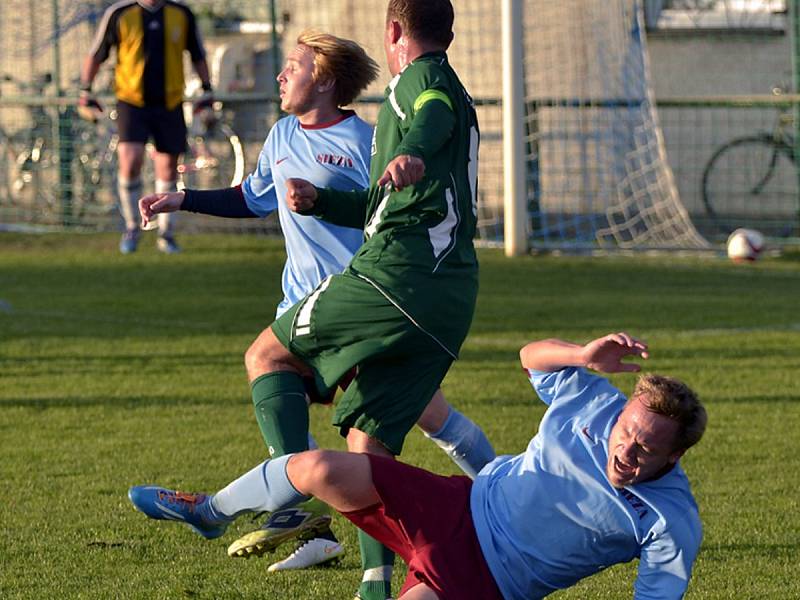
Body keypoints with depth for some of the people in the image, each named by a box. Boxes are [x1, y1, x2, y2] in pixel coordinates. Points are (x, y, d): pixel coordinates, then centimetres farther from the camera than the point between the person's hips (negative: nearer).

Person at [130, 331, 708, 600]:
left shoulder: (672, 525, -19)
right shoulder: (593, 403, -7)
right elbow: (532, 356, 9)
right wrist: (585, 356, -14)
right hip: (460, 506, 4)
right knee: (318, 468, -11)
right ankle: (211, 511, 19)